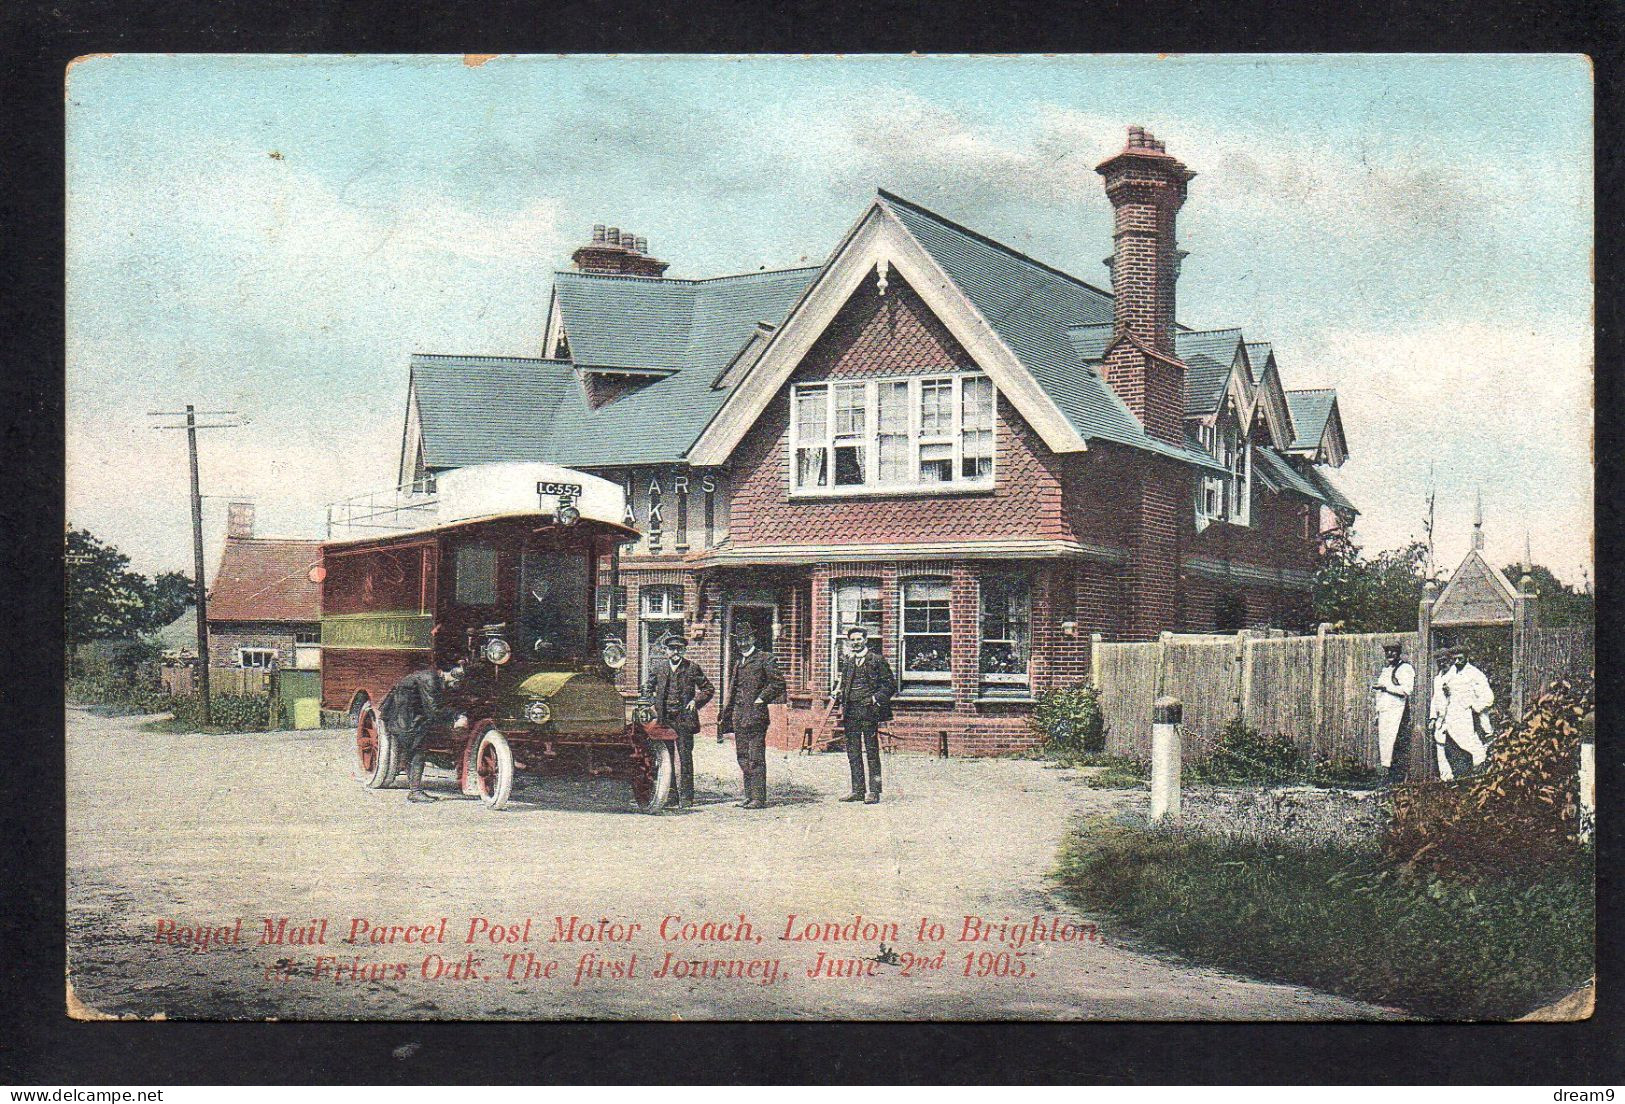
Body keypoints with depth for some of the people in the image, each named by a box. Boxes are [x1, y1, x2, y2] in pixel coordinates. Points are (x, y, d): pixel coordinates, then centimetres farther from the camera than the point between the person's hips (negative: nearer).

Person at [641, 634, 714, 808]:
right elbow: (647, 688, 22)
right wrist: (654, 704, 7)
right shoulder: (659, 668, 8)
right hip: (664, 719, 3)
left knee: (685, 757, -3)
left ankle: (686, 796, 1)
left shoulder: (692, 668, 2)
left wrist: (696, 701, -2)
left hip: (684, 719, -3)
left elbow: (708, 689, 10)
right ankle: (671, 795, 11)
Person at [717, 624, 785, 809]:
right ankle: (749, 795, 14)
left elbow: (778, 682, -9)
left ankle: (759, 798, -8)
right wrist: (724, 716, 19)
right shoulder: (736, 662, 19)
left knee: (756, 757, -8)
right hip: (738, 715, 8)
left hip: (756, 715, -7)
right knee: (743, 757, 9)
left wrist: (761, 699, -12)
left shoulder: (764, 659, -3)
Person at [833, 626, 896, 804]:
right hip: (850, 712, 5)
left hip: (869, 710, -5)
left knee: (872, 751, -3)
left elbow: (890, 683, 0)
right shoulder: (846, 660, 15)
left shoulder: (876, 659, 0)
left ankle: (873, 791, -1)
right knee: (853, 752, 7)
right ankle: (857, 790, 13)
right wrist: (838, 693, 4)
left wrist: (877, 698, -12)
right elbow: (840, 682, 25)